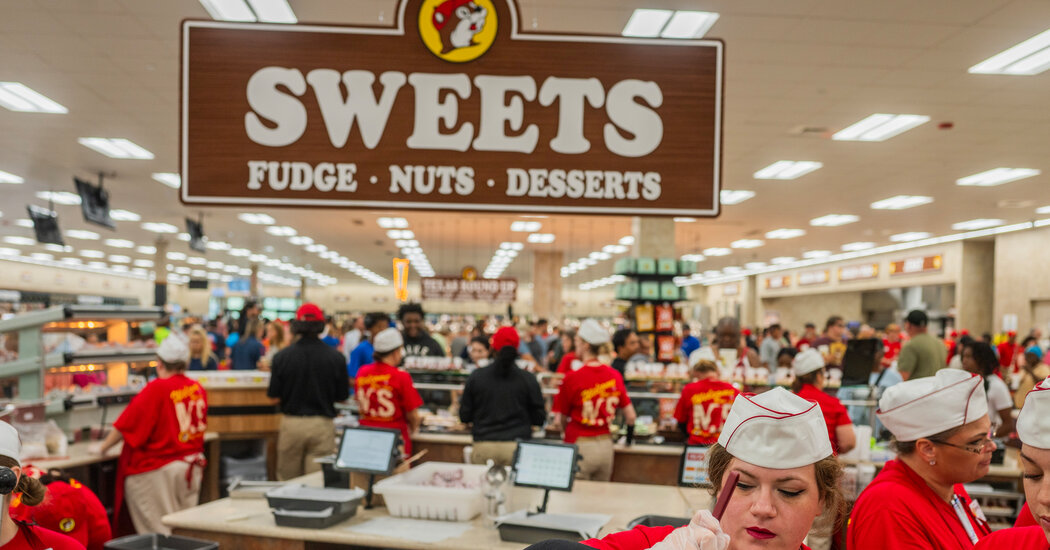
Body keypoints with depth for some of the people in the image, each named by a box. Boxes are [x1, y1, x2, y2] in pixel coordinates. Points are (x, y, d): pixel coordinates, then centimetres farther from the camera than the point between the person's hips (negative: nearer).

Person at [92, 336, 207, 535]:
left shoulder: (156, 389, -15)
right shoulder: (197, 389, 2)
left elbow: (126, 425, -12)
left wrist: (103, 447, 2)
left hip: (158, 470, -6)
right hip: (193, 464, 6)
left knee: (158, 532, 3)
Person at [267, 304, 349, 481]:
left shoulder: (282, 356, -6)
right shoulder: (336, 357, -7)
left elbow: (275, 397, -3)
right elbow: (342, 397, 1)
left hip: (291, 424, 1)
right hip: (322, 424, -1)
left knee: (286, 481, 15)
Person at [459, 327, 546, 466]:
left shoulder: (476, 376, 1)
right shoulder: (528, 379, -1)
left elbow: (464, 417, 7)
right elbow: (539, 419, 5)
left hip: (484, 446, 1)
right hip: (517, 447, -1)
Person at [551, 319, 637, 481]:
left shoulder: (572, 378, -13)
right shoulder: (615, 376, 1)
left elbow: (559, 422, -7)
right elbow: (631, 416, 8)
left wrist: (556, 424, 15)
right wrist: (630, 433, 28)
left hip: (580, 445, -5)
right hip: (606, 445, 5)